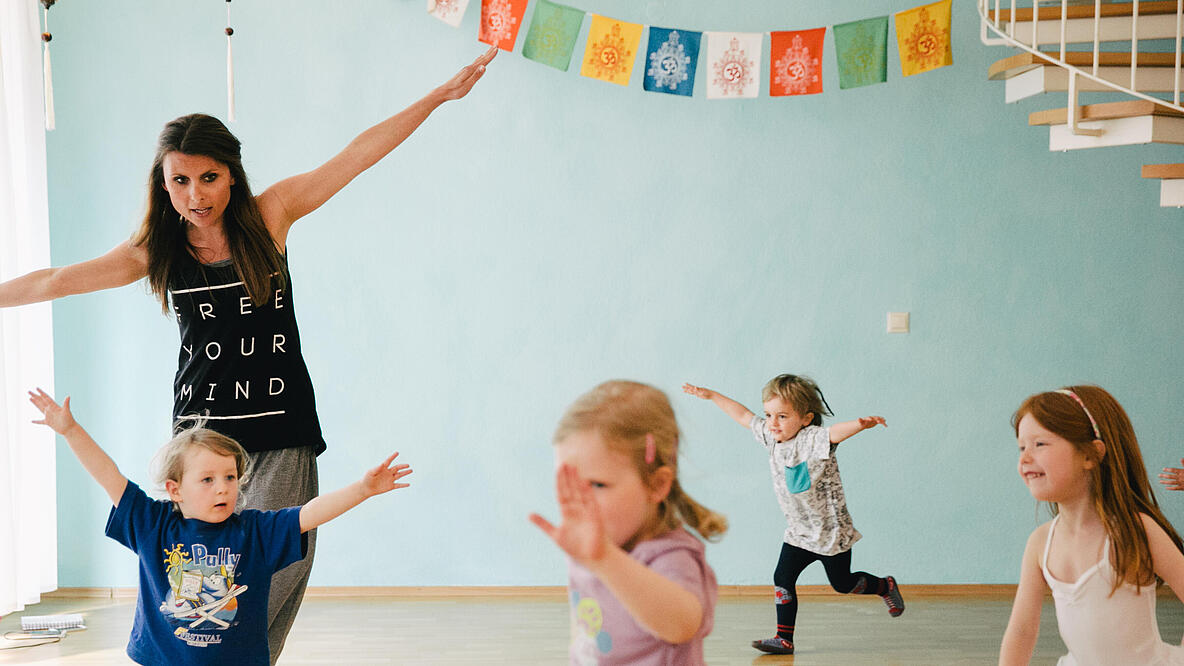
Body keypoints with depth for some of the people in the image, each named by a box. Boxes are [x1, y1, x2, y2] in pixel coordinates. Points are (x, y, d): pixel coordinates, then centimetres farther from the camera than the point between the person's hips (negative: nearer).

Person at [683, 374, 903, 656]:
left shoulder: (812, 439, -24)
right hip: (799, 533, 6)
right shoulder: (771, 436, -3)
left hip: (832, 529, -6)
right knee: (782, 578, -6)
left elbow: (835, 432, -45)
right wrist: (711, 395, 17)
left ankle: (886, 586, 38)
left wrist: (862, 423, -66)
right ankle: (784, 638, 3)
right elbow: (744, 415, 11)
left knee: (842, 583, 11)